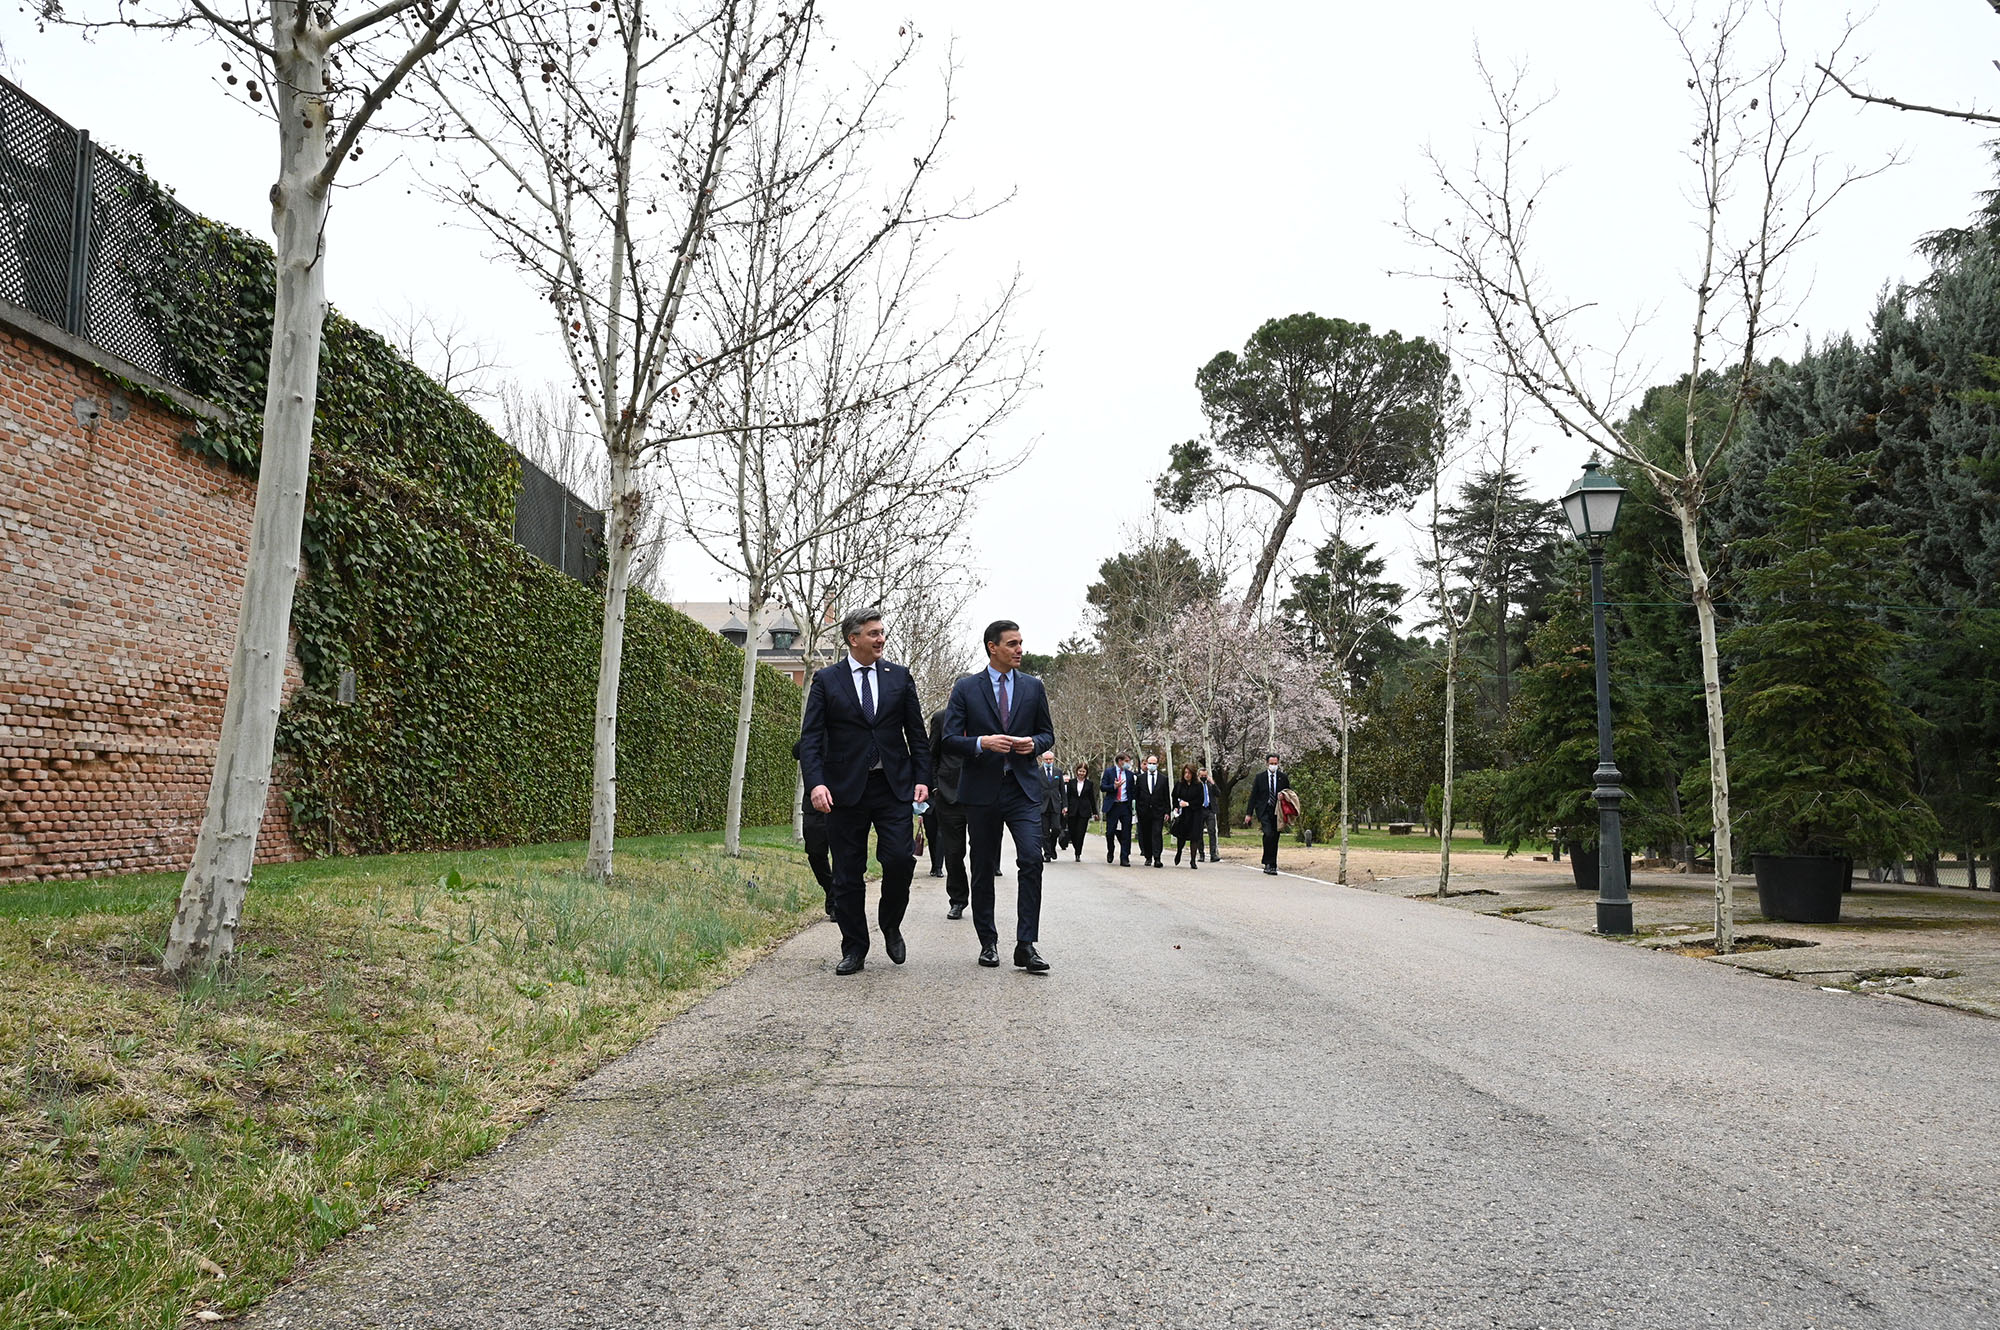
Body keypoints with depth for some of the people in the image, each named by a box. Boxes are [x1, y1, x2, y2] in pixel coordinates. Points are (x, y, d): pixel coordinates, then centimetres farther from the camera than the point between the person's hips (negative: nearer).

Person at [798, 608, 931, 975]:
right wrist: (816, 783, -16)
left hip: (894, 787, 1)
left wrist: (922, 778, 1)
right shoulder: (826, 680, 3)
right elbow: (810, 738, -2)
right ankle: (854, 948, 16)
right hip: (845, 790, -1)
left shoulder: (900, 676, 9)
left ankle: (891, 926, 15)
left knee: (900, 859, -11)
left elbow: (917, 734, 11)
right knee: (847, 874, 3)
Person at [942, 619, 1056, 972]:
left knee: (1031, 860, -14)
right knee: (983, 869, 7)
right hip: (982, 790, -1)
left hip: (1023, 788, 1)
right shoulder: (965, 688, 2)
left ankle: (1026, 945, -12)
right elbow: (950, 738, -2)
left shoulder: (1033, 687, 9)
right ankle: (988, 942, 19)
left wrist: (1033, 743, -8)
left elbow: (1048, 734, 15)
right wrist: (982, 743, -19)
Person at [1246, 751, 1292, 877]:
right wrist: (1249, 813, 1)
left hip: (1277, 812, 2)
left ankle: (1272, 865, 15)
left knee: (1275, 838, 5)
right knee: (1268, 834, -22)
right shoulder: (1260, 777, 4)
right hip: (1264, 811, -2)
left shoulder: (1283, 777, 7)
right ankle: (1269, 863, -14)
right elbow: (1253, 796, 5)